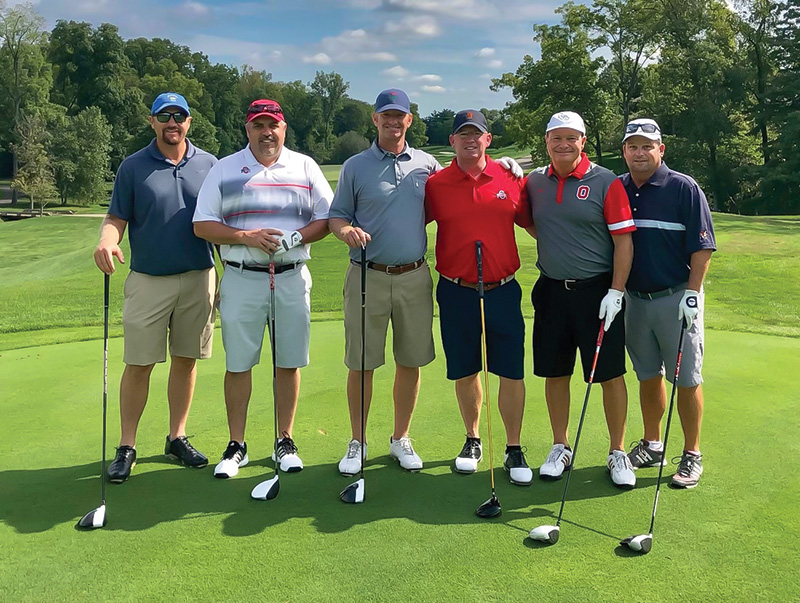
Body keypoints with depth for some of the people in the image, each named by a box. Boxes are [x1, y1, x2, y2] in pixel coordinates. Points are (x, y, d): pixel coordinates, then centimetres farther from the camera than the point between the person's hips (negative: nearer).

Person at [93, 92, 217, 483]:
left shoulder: (208, 165, 6)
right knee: (138, 365, 0)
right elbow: (116, 218, 0)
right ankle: (126, 447, 12)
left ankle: (177, 438, 22)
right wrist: (106, 241, -23)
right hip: (148, 279, -2)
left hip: (199, 278, 2)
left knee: (186, 359, 9)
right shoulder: (133, 167, 2)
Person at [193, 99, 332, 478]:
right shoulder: (224, 169, 7)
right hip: (241, 279, 0)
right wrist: (246, 237, -13)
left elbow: (327, 218, 7)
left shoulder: (305, 167, 9)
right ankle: (236, 446, 15)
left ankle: (285, 442, 19)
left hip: (292, 277, 1)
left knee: (289, 362, 5)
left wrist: (296, 237, -12)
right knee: (237, 364, 3)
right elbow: (203, 224, 2)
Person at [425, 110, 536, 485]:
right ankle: (472, 442, 30)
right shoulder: (436, 185, 1)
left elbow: (532, 224, 12)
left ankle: (514, 451, 17)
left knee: (512, 372, 2)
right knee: (464, 372, 11)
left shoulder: (511, 179, 3)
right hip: (456, 292, 0)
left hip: (502, 289, 0)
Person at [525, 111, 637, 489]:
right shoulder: (534, 182, 6)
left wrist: (615, 292, -13)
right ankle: (560, 447, 25)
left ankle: (617, 453, 17)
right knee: (555, 372, 9)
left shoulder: (606, 182, -6)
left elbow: (624, 241, -8)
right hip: (551, 290, 4)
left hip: (597, 290, -3)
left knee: (610, 374, 2)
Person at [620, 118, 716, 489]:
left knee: (687, 379, 2)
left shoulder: (684, 189, -7)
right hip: (635, 300, 4)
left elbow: (702, 248, -8)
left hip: (676, 299, -4)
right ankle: (652, 445, 28)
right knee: (648, 375, 14)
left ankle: (692, 456, 14)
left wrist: (692, 294, -14)